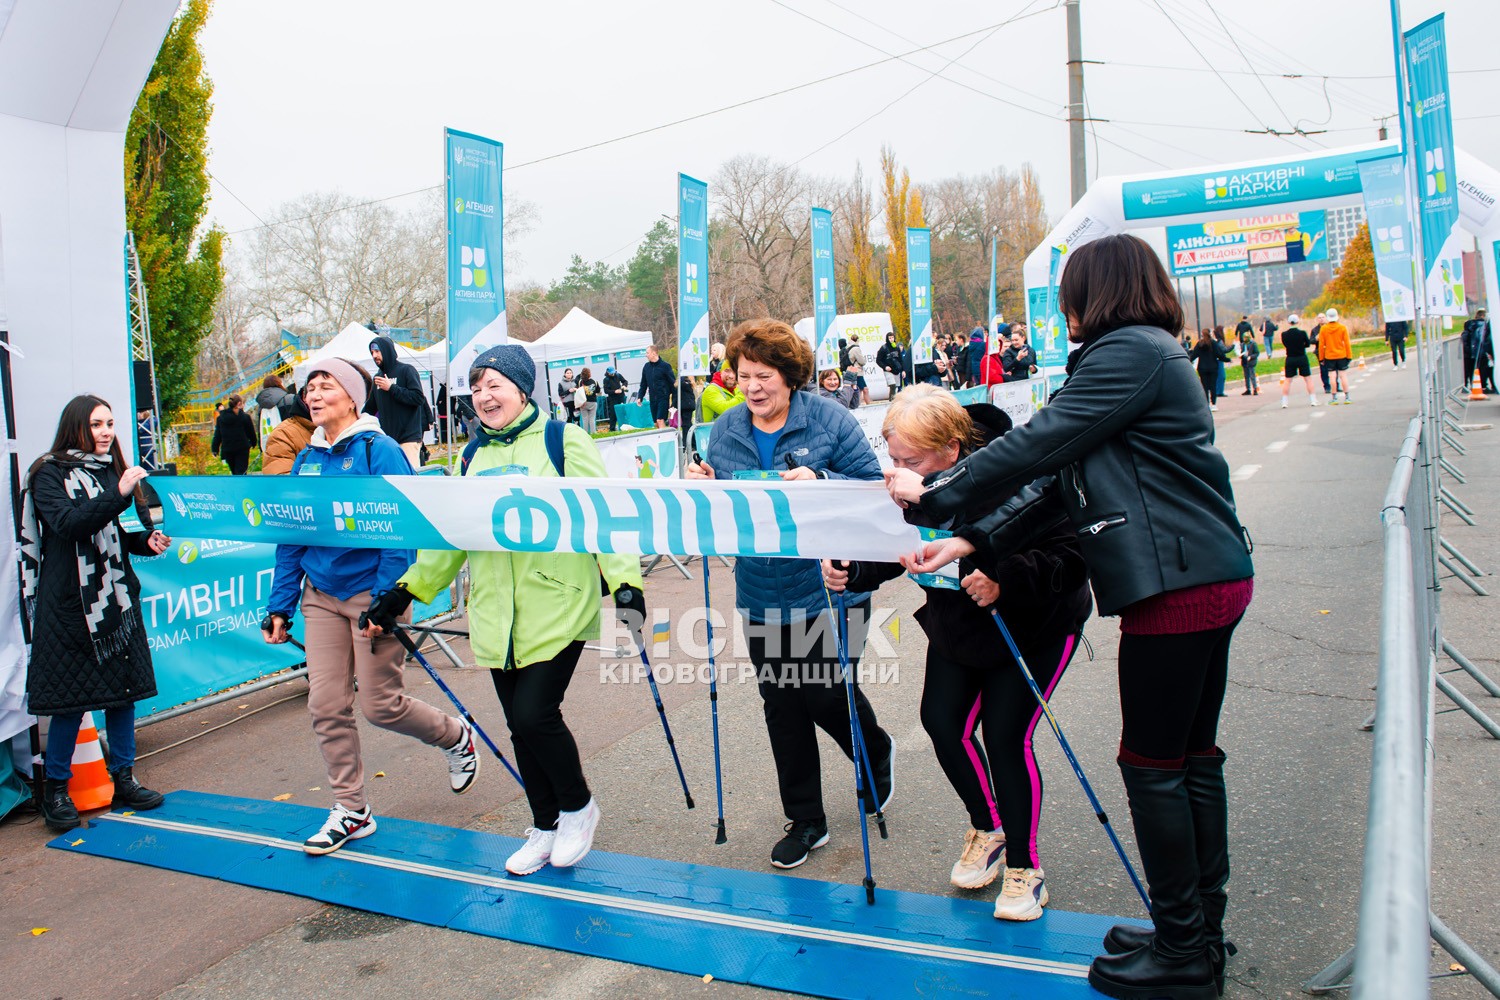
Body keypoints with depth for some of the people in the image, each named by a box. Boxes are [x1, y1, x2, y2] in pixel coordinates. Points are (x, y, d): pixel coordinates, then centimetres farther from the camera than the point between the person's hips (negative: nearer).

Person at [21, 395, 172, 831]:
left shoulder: (112, 470, 12)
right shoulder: (49, 474, -4)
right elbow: (67, 523, -21)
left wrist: (148, 541, -1)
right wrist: (118, 495, -29)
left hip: (117, 596, 5)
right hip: (69, 602, -5)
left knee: (124, 688, 8)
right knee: (70, 700, -1)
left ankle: (123, 779, 19)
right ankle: (55, 790, 15)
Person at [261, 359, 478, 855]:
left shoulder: (379, 451, -12)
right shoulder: (307, 459, 7)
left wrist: (383, 602, -20)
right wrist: (280, 605, 9)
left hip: (372, 590, -6)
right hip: (321, 595, 6)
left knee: (380, 703, 0)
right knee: (326, 704, 4)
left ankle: (457, 737, 29)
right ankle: (350, 810, 19)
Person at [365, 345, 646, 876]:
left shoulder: (562, 441, -3)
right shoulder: (473, 456, 14)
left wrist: (625, 581, -16)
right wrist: (406, 591, 19)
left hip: (557, 608, -6)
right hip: (496, 615, 6)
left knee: (534, 713, -12)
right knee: (519, 725, 9)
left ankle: (578, 807, 15)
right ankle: (546, 828, 29)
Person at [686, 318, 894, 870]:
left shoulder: (829, 419, -8)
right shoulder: (724, 431, 4)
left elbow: (873, 487, -10)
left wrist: (820, 481, -26)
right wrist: (704, 488, -11)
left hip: (830, 589, -4)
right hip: (763, 596, 4)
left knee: (827, 695, 3)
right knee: (782, 707, 11)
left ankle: (876, 753, 39)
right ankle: (805, 820, 28)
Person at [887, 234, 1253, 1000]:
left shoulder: (1126, 354, -12)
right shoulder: (1147, 353, 20)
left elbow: (1036, 446, -17)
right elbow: (1063, 474, 15)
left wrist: (935, 495, -6)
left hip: (1176, 584, -10)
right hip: (1208, 574, 10)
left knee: (1153, 765, -1)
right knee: (1190, 757, 15)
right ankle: (1200, 932, 28)